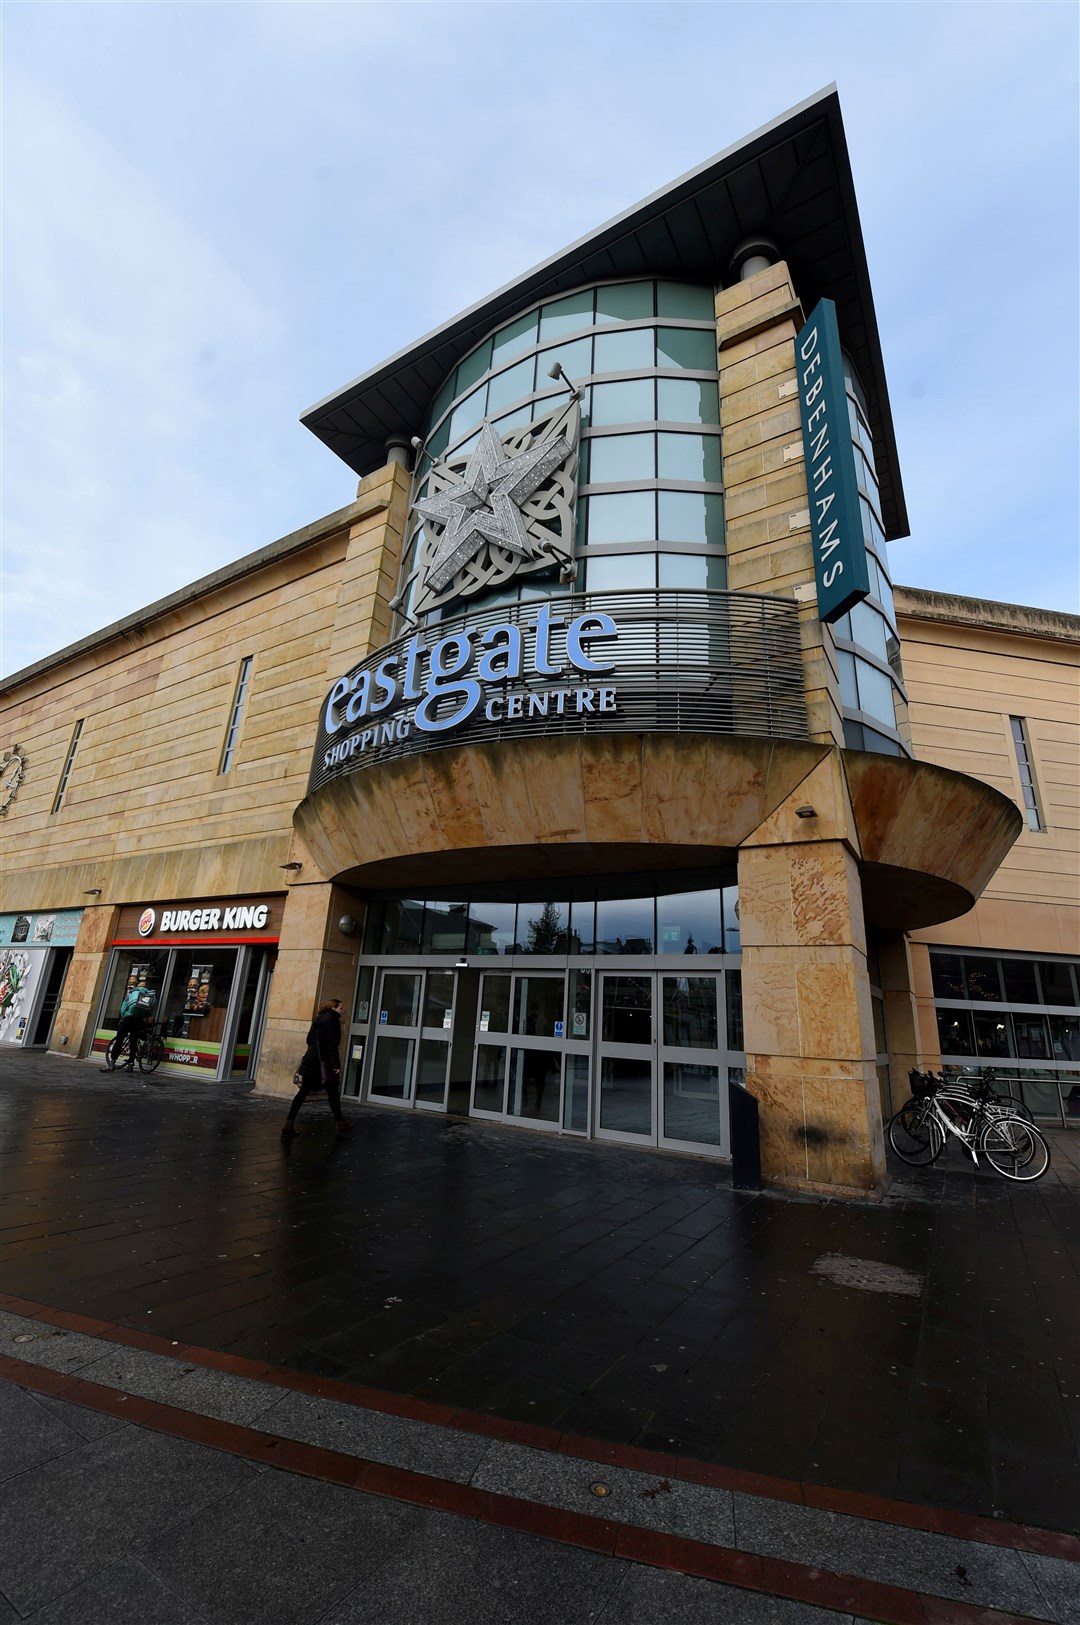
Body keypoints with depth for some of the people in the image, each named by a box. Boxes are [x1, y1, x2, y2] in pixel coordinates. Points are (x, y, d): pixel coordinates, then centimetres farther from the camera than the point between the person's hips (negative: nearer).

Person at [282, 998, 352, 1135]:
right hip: (324, 1063, -7)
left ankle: (288, 1124, 2)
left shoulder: (318, 1019, 13)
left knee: (303, 1092, 7)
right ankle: (340, 1123, 17)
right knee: (333, 1093, 6)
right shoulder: (333, 1021, -12)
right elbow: (332, 1045, -17)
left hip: (310, 1061, 7)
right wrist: (336, 1065, -16)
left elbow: (309, 1039, 18)